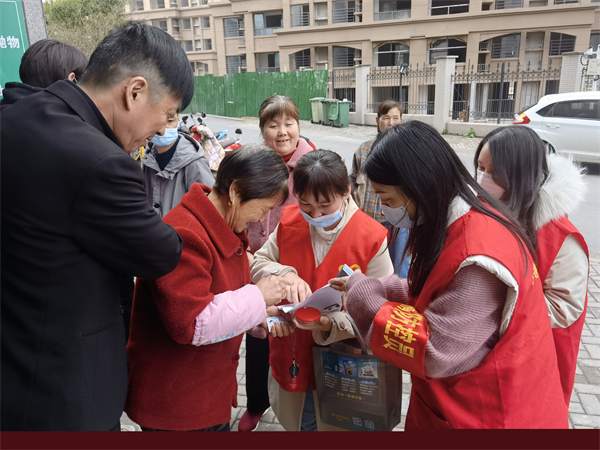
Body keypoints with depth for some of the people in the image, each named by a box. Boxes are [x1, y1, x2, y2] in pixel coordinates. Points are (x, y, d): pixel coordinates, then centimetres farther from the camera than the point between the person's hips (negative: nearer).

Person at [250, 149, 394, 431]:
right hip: (290, 357, 4)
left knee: (332, 425, 20)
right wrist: (284, 275, -24)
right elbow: (257, 264, -1)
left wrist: (331, 324, -32)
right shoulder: (289, 221, -8)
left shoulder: (372, 238, -19)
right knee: (292, 423, 26)